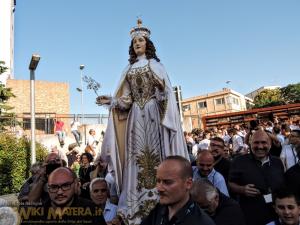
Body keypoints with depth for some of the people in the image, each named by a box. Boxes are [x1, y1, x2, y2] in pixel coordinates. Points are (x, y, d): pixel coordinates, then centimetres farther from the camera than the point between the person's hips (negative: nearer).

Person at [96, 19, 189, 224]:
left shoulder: (155, 64, 8)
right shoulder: (129, 69, 19)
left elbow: (164, 90, -3)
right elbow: (126, 98, 13)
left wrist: (160, 87, -24)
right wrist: (111, 101, -2)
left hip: (153, 113, -3)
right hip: (135, 115, 4)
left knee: (154, 150, -7)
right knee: (137, 153, 0)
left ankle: (158, 196, 0)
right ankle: (137, 204, 6)